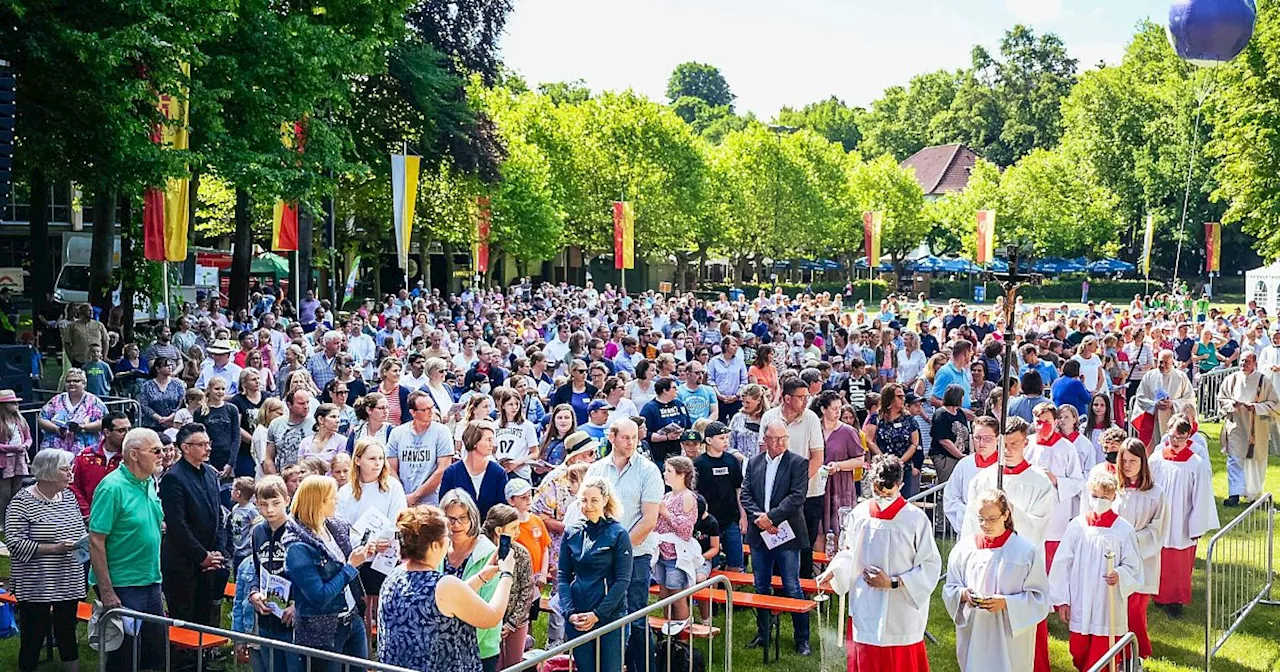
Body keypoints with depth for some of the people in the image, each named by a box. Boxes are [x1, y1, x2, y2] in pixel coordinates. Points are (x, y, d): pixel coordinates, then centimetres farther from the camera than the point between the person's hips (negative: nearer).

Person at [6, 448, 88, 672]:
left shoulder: (69, 496, 8)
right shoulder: (22, 502, -12)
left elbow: (80, 530, 18)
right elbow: (15, 543, -17)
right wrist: (54, 548, -22)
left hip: (68, 583, 6)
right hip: (35, 585, -6)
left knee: (67, 632, 15)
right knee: (34, 636, 2)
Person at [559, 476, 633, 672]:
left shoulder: (618, 534, -5)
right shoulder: (571, 533, 5)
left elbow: (622, 580, -8)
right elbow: (562, 576, 5)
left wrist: (598, 614, -13)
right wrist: (569, 612, -7)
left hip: (610, 615, -3)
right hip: (576, 617, 3)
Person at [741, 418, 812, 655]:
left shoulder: (798, 463, -5)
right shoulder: (753, 463, 8)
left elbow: (797, 496, -13)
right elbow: (745, 495, 4)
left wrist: (770, 516, -17)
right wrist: (758, 517, -12)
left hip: (786, 534, -4)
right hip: (759, 534, 4)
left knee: (792, 588, -1)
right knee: (761, 587, 13)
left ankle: (802, 638, 9)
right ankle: (762, 634, 25)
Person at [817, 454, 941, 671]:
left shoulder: (916, 519, -12)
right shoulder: (859, 515, -3)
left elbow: (930, 565, -8)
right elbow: (848, 554, 10)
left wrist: (892, 583, -14)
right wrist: (833, 571, -10)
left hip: (901, 612, -3)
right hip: (866, 609, 3)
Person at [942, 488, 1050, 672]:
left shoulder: (1026, 551, -4)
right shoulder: (964, 548, 4)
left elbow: (1039, 597, -4)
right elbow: (949, 589, 9)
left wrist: (1006, 602, -18)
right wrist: (963, 594, -12)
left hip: (1009, 638, -3)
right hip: (973, 635, 3)